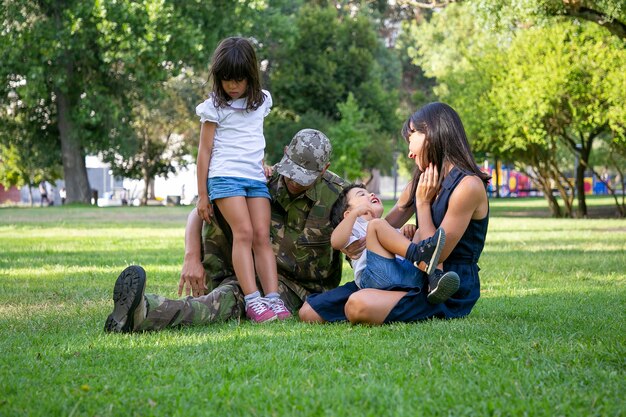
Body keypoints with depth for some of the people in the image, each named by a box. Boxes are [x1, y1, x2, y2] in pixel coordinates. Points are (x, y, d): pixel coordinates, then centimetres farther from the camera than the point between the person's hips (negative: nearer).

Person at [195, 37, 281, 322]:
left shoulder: (262, 101, 12)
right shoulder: (215, 107, -1)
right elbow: (204, 151, 0)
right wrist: (202, 195, -1)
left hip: (256, 178, 4)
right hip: (225, 176, -4)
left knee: (262, 236, -9)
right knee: (243, 232, -19)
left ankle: (273, 298, -17)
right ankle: (252, 300, -26)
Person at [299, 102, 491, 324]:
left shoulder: (468, 185, -14)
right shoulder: (420, 182, 14)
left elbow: (436, 254, -16)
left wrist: (423, 203, -10)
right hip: (416, 279, 8)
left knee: (359, 305, -34)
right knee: (309, 313, -5)